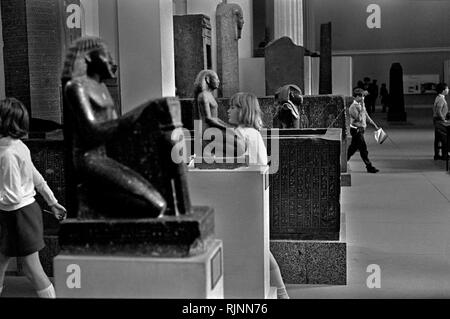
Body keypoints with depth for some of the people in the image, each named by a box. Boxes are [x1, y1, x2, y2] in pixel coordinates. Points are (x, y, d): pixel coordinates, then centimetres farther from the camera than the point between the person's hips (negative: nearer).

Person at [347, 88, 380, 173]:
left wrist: (374, 125, 18)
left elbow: (366, 116, 19)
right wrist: (362, 107, -27)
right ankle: (369, 167, 2)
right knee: (363, 149, -4)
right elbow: (359, 118, -26)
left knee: (353, 148, 14)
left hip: (361, 129, 9)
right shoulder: (353, 107, -17)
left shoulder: (361, 105, 10)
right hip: (356, 130, -9)